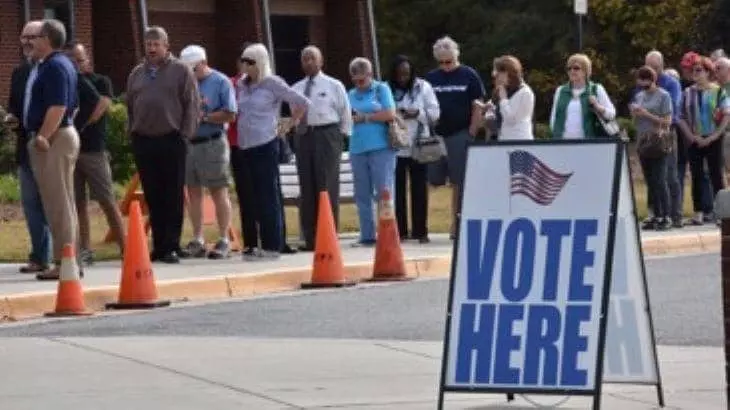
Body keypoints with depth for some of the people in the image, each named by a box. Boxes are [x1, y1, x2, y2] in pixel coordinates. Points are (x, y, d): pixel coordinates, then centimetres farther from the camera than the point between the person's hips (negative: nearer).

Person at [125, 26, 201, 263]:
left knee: (173, 197, -3)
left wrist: (185, 135, -8)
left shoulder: (181, 71, 2)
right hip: (143, 141, 4)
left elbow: (192, 106, -2)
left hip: (171, 140, -4)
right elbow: (130, 107, 19)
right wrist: (133, 133, 10)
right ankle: (159, 246, 9)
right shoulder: (136, 74, 15)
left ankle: (171, 246, -2)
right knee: (153, 197, 5)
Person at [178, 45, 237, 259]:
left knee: (219, 192, -1)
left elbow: (230, 115, -9)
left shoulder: (220, 82, -3)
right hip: (187, 143, 5)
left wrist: (203, 117, -12)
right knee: (193, 191, 7)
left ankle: (223, 241, 3)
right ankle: (197, 241, 12)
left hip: (212, 143, -5)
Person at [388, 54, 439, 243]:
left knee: (419, 188, 1)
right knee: (397, 189, 1)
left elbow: (434, 113, 2)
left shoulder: (423, 87, 5)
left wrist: (418, 113, -14)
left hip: (418, 146, 0)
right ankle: (400, 231, 7)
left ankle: (420, 230, 6)